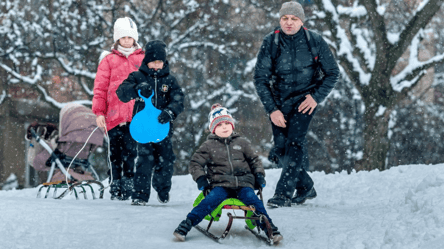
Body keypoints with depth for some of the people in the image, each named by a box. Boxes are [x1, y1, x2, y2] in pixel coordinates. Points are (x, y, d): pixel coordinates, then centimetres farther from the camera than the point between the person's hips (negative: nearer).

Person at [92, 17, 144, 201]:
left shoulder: (143, 59, 13)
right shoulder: (108, 59, 10)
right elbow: (100, 87, 7)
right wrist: (99, 111, 0)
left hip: (137, 115, 0)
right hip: (114, 115, 0)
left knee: (132, 153, -5)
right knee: (115, 153, 2)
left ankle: (128, 188, -2)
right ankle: (115, 189, 7)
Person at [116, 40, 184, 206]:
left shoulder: (170, 80, 9)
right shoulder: (138, 77, 5)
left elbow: (178, 100, -3)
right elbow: (122, 93, -7)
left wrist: (169, 112, -25)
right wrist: (137, 89, -26)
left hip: (163, 127, 2)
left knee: (166, 161, 4)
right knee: (144, 160, -13)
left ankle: (163, 189, 31)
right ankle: (140, 195, -8)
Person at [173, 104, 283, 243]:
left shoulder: (242, 143, 17)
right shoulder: (209, 146, 11)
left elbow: (254, 160, 26)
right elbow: (195, 163, 11)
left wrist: (259, 174, 10)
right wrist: (200, 178, -4)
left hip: (243, 183, 2)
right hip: (221, 184, -2)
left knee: (253, 200, -26)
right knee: (211, 200, -29)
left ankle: (271, 230, -24)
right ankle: (185, 226, -32)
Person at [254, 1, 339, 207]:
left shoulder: (314, 41, -10)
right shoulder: (270, 42, -9)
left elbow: (333, 73, 0)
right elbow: (260, 78, -5)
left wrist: (316, 97, -12)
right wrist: (271, 109, -13)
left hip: (305, 97, -2)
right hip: (279, 99, 3)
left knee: (295, 142, -19)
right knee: (281, 146, 1)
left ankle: (283, 194, -22)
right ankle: (305, 187, 23)